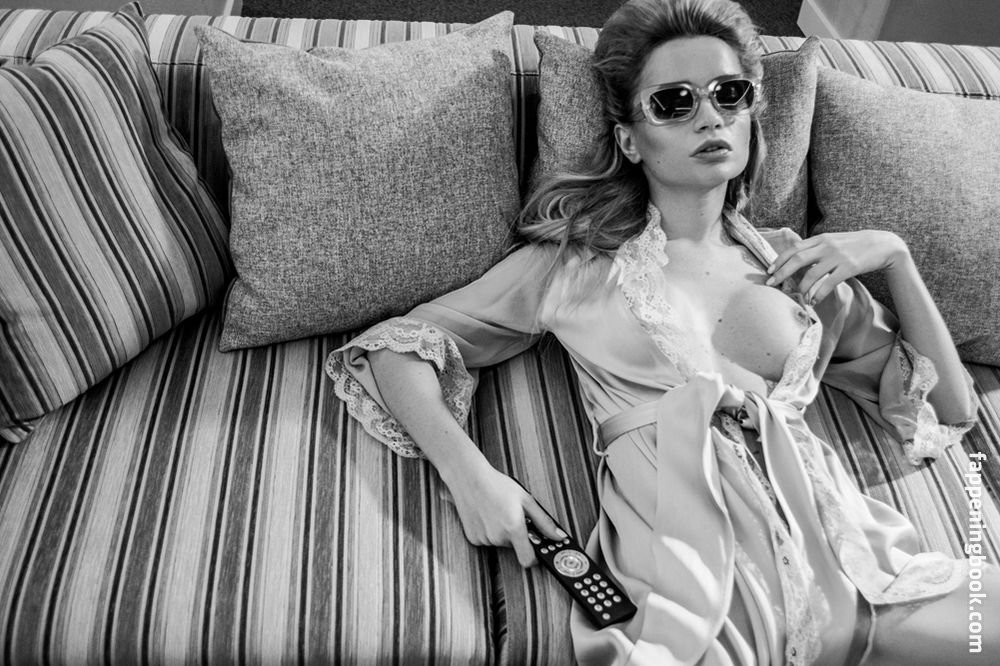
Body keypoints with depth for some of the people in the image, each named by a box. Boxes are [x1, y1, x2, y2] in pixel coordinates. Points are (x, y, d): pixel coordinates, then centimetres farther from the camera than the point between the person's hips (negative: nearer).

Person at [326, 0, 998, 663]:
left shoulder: (796, 264, 17)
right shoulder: (577, 260, 8)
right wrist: (467, 471, -9)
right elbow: (396, 344, 7)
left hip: (828, 542, 5)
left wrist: (893, 253, 10)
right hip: (681, 550, -4)